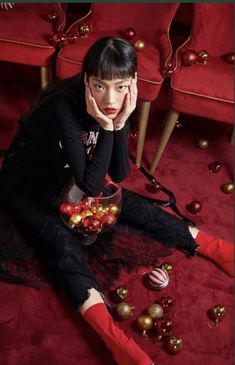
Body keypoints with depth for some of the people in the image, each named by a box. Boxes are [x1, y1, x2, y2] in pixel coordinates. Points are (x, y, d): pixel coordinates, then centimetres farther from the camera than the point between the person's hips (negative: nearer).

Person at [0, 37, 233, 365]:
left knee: (139, 208, -1)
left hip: (68, 176, 6)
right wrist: (106, 128, -37)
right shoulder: (64, 107, -35)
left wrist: (121, 123, -27)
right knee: (67, 249, -28)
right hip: (27, 186, -5)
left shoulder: (116, 104, -16)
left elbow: (118, 175, -13)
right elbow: (91, 187, -34)